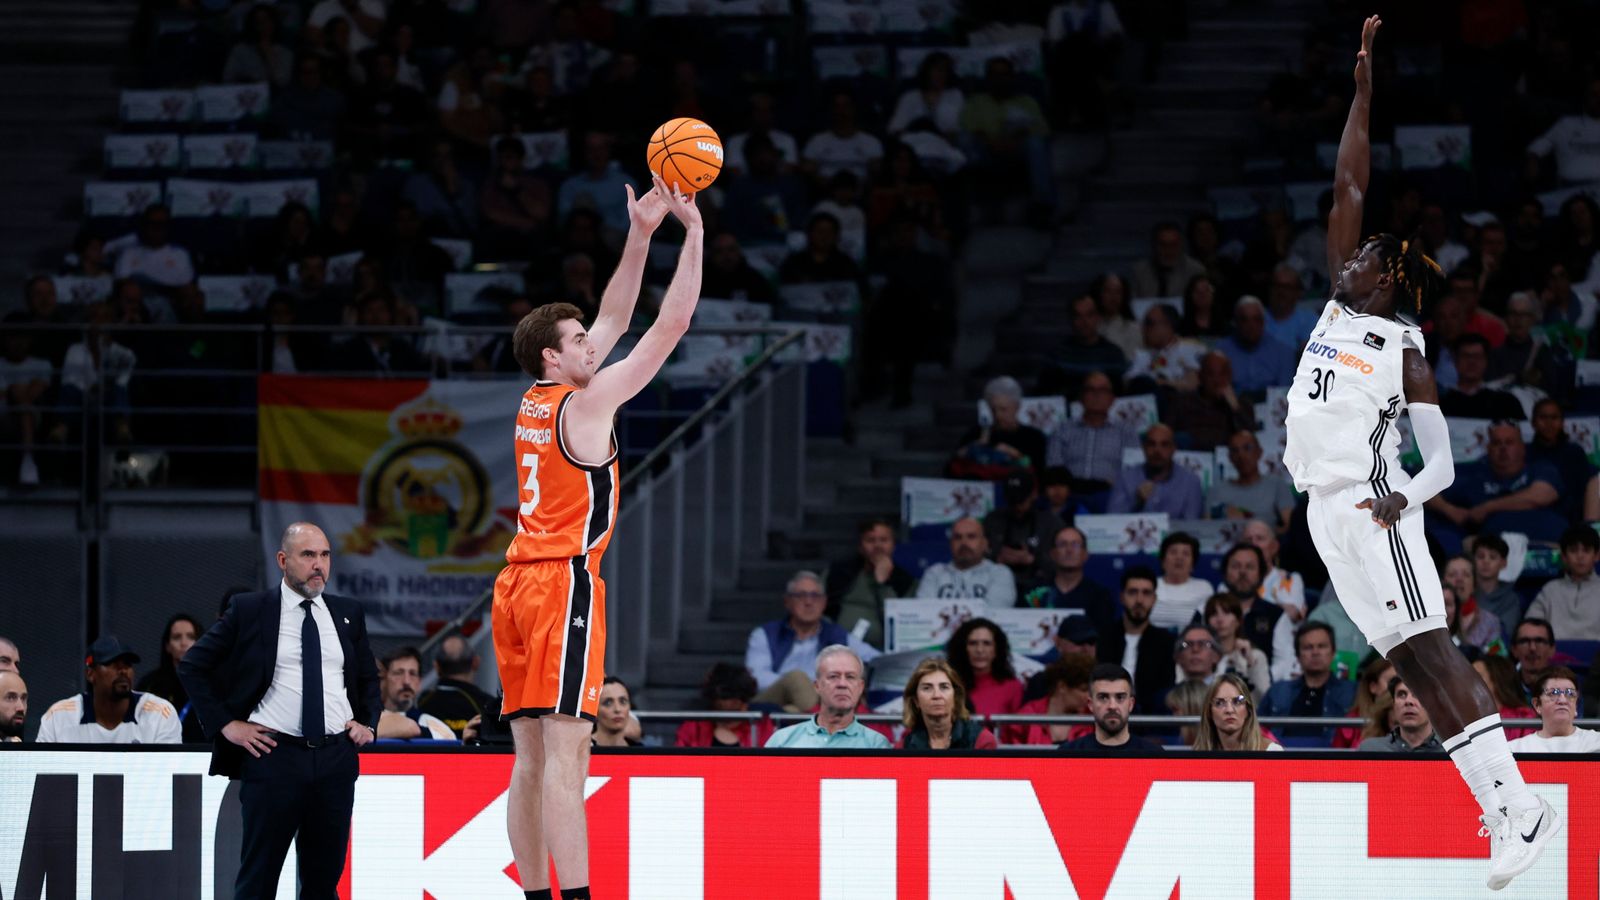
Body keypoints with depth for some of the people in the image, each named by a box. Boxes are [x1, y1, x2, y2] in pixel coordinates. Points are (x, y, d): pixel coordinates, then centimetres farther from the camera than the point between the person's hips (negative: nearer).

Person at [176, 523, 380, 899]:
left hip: (337, 756, 4)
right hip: (275, 755, -4)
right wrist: (226, 724, -5)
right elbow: (192, 666, 2)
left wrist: (367, 723, 9)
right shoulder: (249, 610, -1)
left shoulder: (347, 614, 11)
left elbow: (369, 678, 26)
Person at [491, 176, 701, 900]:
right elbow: (671, 326, -6)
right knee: (565, 752, -15)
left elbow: (615, 320, 24)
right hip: (565, 584, -9)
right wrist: (694, 232, -1)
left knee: (532, 759, 5)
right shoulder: (587, 402, -7)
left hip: (518, 588, 9)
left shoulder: (537, 401, 15)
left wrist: (640, 235, 22)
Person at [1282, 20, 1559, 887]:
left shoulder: (1406, 353, -4)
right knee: (1409, 660, 1)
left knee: (1427, 649, -14)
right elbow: (1347, 189, 13)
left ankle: (1516, 807, -20)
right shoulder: (1337, 305, 12)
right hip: (1325, 509, 6)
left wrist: (1406, 495, -27)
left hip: (1372, 510, -6)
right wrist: (1363, 93, 10)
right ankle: (1502, 814, -2)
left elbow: (1441, 462, -7)